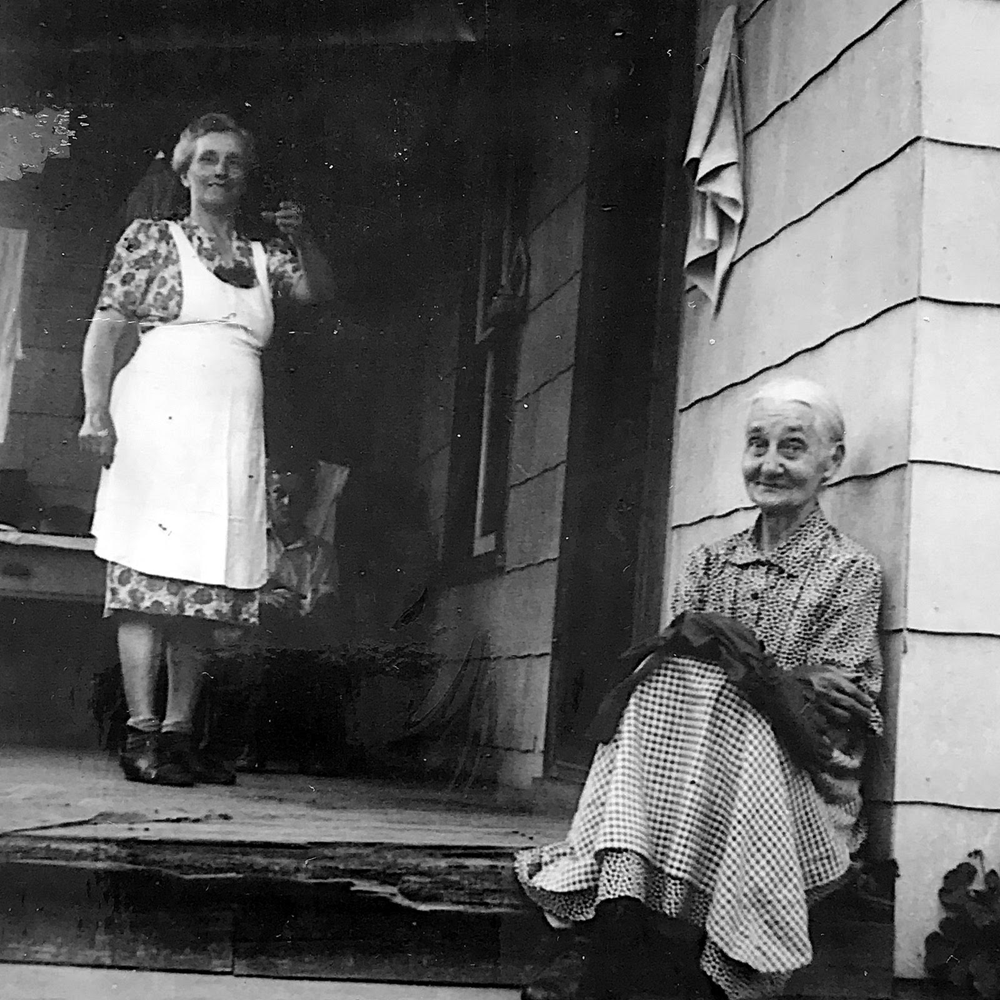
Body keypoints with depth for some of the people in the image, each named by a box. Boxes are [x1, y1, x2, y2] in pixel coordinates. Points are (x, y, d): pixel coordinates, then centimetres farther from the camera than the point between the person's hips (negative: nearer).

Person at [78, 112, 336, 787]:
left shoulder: (263, 257, 22)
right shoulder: (151, 238, 9)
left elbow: (319, 291, 8)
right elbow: (106, 326, 3)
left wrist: (303, 238, -10)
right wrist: (96, 410, -9)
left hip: (234, 438, 5)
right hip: (159, 422, -5)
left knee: (209, 588, 2)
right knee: (152, 576, -11)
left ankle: (179, 732, 6)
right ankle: (142, 735, -11)